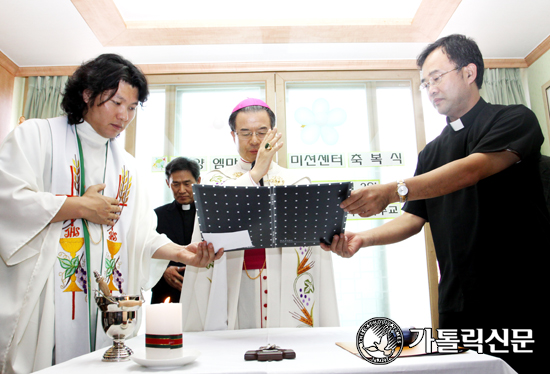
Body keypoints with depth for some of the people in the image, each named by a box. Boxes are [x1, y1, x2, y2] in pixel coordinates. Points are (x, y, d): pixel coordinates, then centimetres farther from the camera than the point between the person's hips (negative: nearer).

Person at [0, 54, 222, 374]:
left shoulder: (126, 165, 16)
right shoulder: (36, 136, 4)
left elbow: (140, 233, 10)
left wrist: (180, 252, -8)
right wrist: (80, 206, -7)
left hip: (107, 299, 4)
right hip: (43, 297, -4)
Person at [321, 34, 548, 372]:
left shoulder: (515, 120, -1)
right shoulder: (432, 153, 17)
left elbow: (473, 170, -20)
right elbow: (414, 219, 10)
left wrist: (394, 190, -33)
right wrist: (363, 239, -8)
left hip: (520, 297, -4)